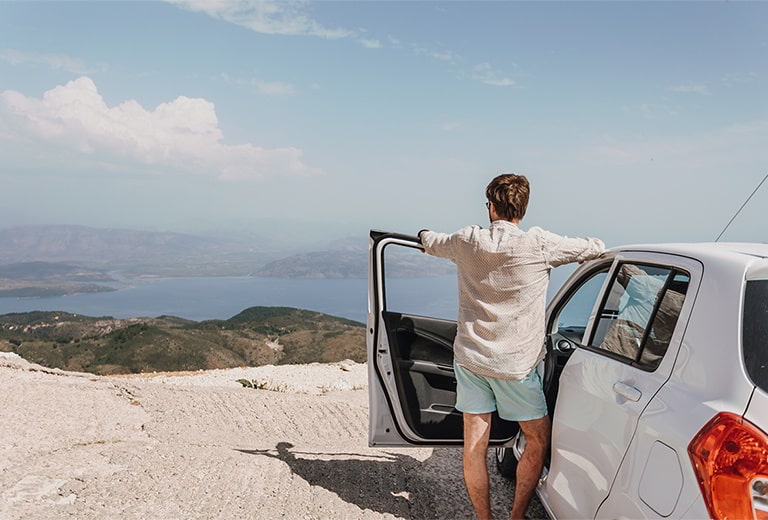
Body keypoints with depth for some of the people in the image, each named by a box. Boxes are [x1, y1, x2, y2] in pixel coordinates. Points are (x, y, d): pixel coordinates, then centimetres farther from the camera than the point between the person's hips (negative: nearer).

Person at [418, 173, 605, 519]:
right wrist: (597, 247, 23)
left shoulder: (467, 241, -3)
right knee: (538, 441, 15)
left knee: (474, 446, 9)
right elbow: (595, 247, -2)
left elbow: (430, 242, 18)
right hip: (516, 364, -3)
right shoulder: (538, 245, -13)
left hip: (470, 357, 3)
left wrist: (425, 235, 43)